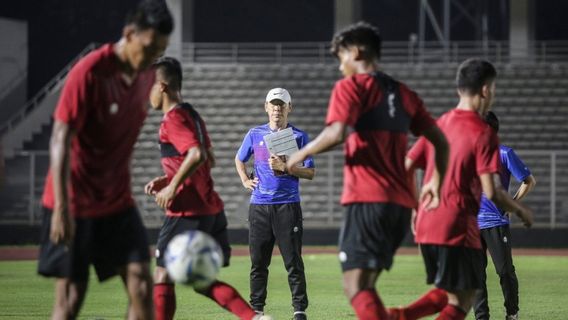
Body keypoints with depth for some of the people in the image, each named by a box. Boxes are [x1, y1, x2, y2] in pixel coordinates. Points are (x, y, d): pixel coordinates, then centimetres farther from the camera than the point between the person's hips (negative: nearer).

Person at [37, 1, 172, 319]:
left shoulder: (146, 74, 2)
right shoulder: (89, 74, -19)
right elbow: (61, 140, -20)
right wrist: (61, 207, -26)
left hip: (118, 201, 6)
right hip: (75, 204, -6)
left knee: (142, 285, -6)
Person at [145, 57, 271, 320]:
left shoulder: (173, 119, -13)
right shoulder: (191, 114, 16)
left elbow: (197, 155, -28)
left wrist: (172, 187, -18)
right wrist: (166, 179, 18)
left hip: (187, 212, -9)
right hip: (211, 208, 9)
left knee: (163, 278, 1)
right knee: (202, 281, 13)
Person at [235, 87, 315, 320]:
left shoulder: (299, 137, 3)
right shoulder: (255, 134, 10)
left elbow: (310, 172, -1)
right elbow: (239, 159, 25)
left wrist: (285, 167, -15)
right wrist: (245, 181, 8)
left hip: (288, 206, -3)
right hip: (259, 206, 3)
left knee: (293, 261, -6)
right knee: (258, 261, 5)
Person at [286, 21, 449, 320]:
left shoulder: (351, 86, -2)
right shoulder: (403, 93, 18)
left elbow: (336, 134, -17)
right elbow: (440, 141, 18)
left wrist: (300, 154, -3)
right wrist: (438, 182, 30)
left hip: (367, 200, -7)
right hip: (401, 203, 7)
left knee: (355, 286, -11)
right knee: (365, 285, 15)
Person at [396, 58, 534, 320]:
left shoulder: (439, 124, 11)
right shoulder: (483, 133, -10)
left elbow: (405, 168, 13)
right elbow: (491, 192, -15)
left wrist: (415, 209, 26)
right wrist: (520, 211, 3)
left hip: (426, 226, 7)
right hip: (458, 229, -7)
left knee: (446, 294, 22)